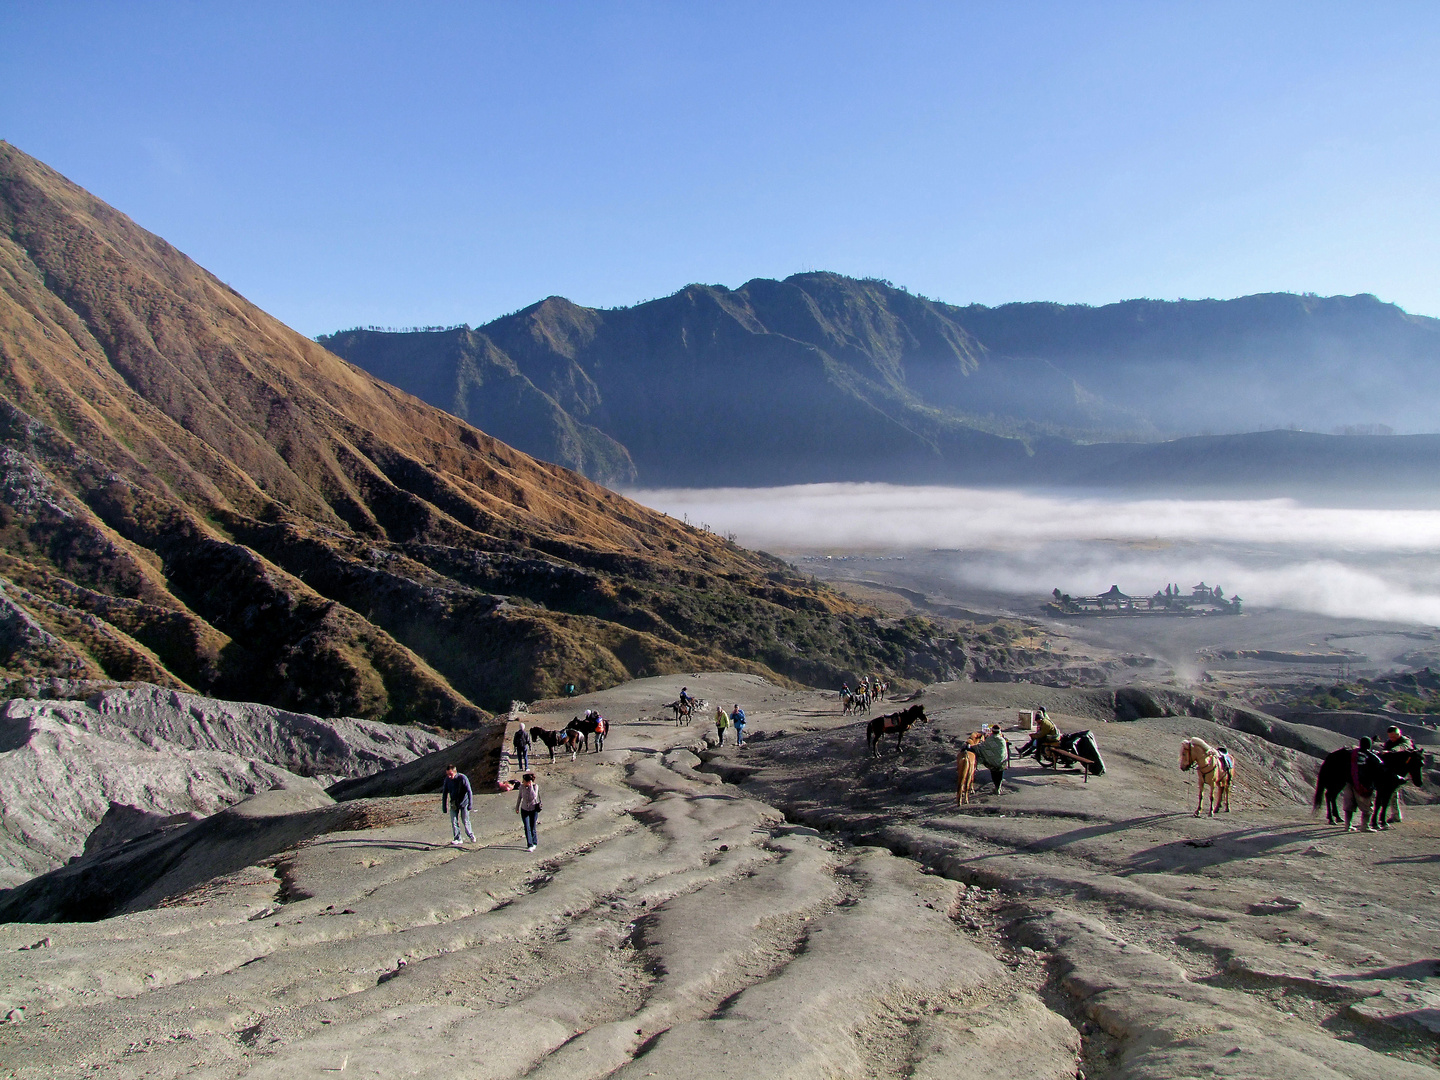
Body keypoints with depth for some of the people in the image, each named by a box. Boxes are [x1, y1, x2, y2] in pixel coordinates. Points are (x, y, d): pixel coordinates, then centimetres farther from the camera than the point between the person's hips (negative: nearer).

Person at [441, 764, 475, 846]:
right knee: (454, 822, -2)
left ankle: (471, 835, 22)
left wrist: (470, 804, -19)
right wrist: (444, 807, 2)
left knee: (465, 821, 1)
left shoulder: (463, 778, -19)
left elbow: (469, 791, -15)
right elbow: (444, 793, 3)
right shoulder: (447, 779, -7)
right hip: (453, 804, 3)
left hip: (463, 803, -3)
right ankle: (458, 839, 9)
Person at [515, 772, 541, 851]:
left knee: (532, 828, 7)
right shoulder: (522, 786, -11)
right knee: (527, 828, -7)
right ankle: (530, 845, -4)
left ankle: (534, 843, 29)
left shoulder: (535, 786, -18)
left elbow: (534, 796, -33)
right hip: (524, 809, 2)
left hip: (533, 810, -2)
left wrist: (530, 786, -32)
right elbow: (520, 797, 6)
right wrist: (517, 807, 14)